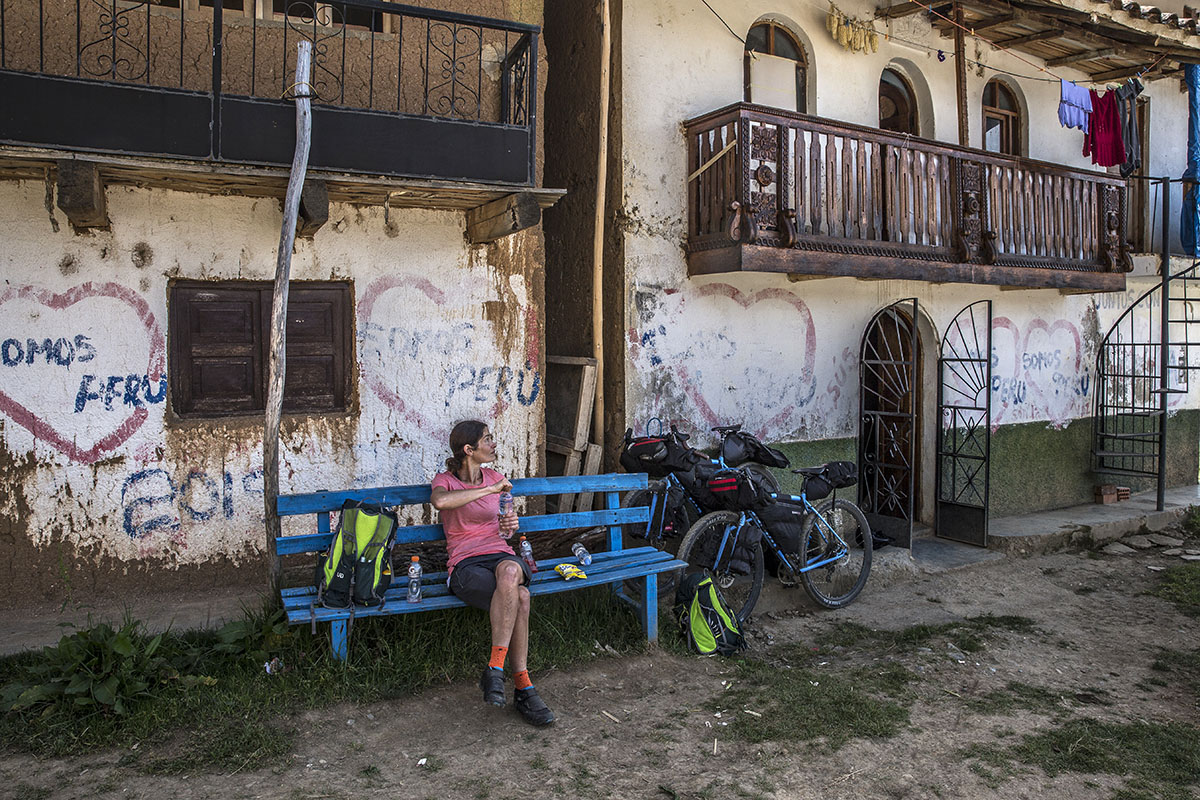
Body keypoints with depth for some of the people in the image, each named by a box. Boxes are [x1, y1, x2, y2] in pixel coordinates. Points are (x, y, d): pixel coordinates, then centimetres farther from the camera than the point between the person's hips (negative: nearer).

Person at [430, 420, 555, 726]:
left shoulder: (495, 478, 17)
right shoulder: (445, 480, 3)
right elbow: (440, 501, -25)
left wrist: (510, 526, -1)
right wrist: (490, 490, -21)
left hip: (501, 555, 4)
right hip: (465, 564, -4)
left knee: (510, 571, -37)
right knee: (519, 598, -34)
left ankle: (495, 670, -30)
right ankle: (523, 687, -23)